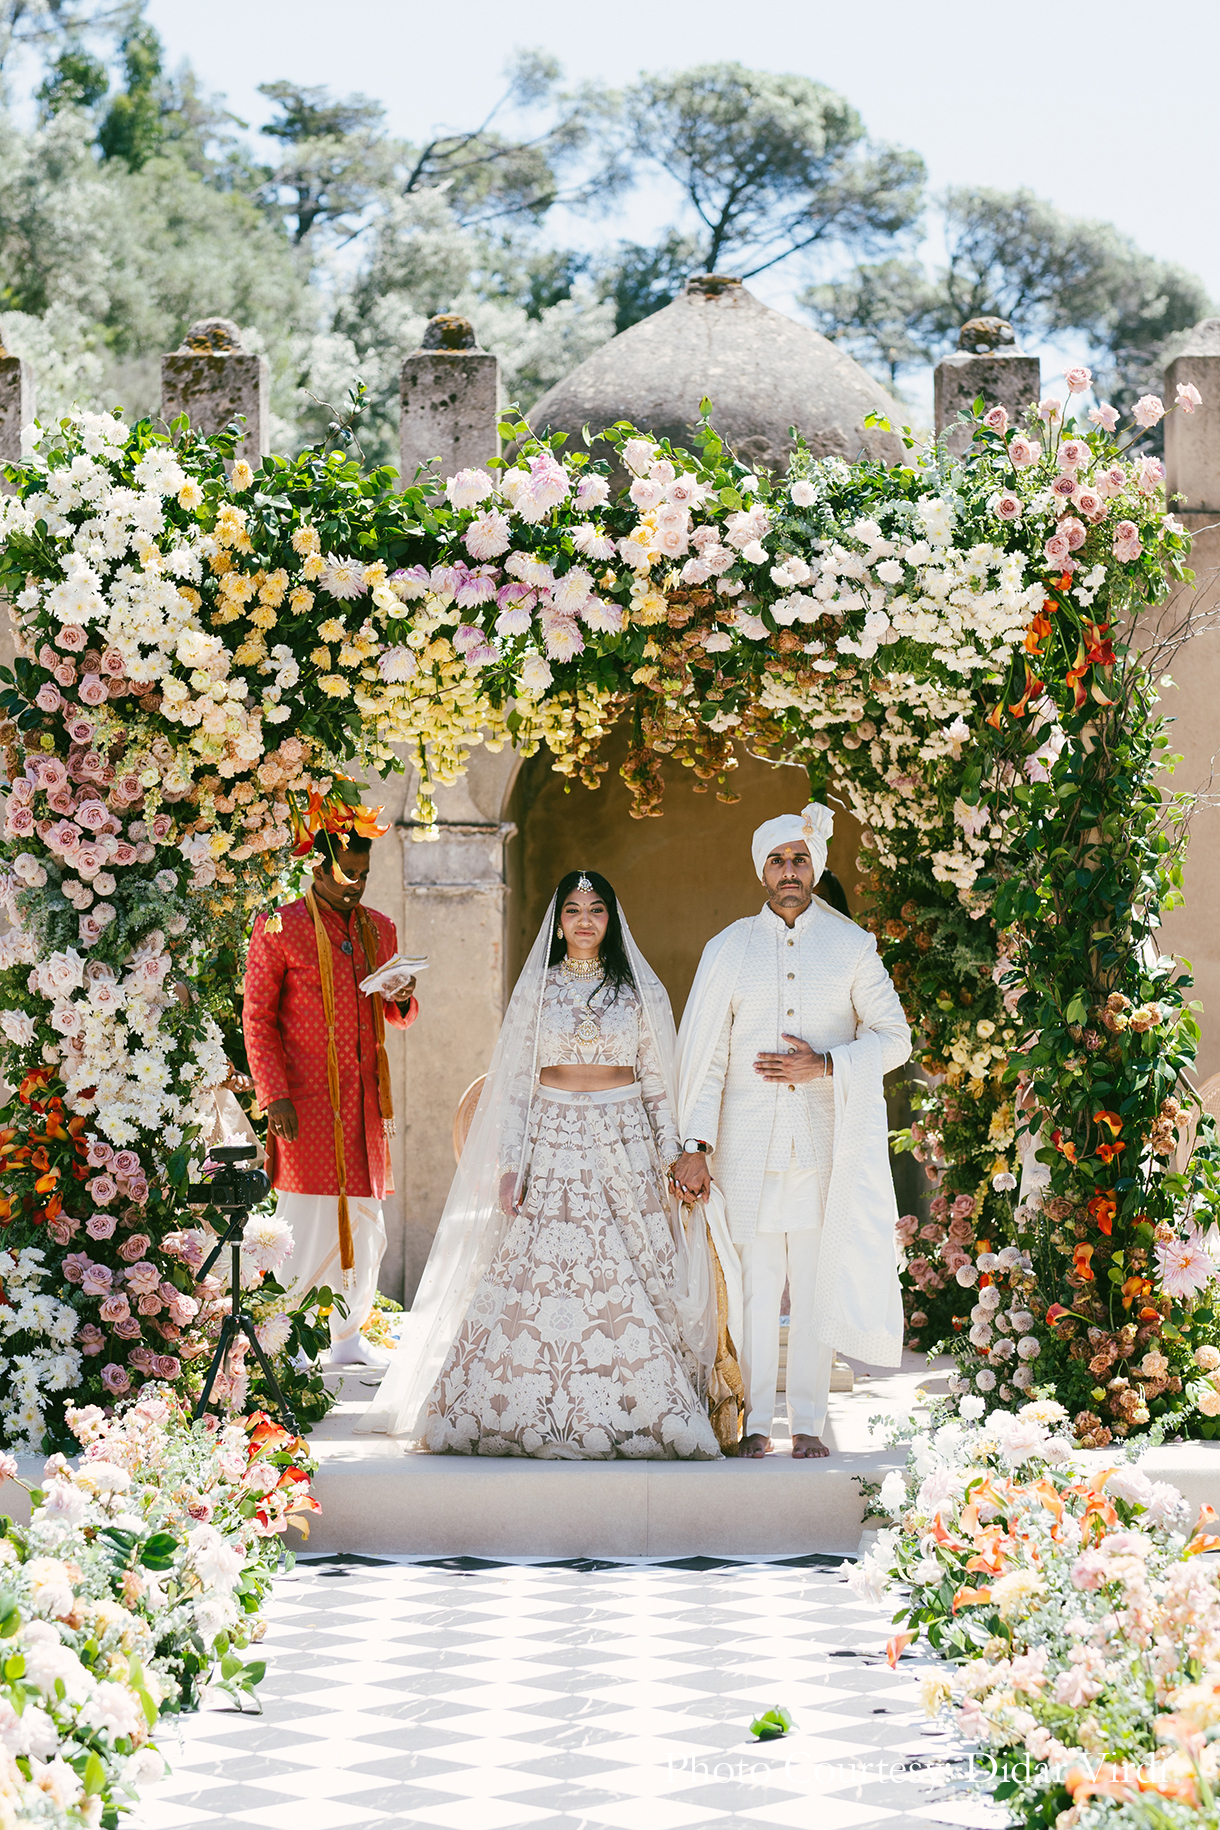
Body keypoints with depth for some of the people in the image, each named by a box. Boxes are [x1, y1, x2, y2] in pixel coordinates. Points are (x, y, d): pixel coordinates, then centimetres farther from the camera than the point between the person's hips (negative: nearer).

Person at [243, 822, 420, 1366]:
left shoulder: (378, 929, 15)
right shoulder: (279, 929, -4)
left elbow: (396, 1018, 22)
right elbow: (257, 1017, -5)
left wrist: (403, 999, -2)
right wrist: (274, 1096, -13)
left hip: (364, 1101, 6)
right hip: (306, 1102, -6)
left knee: (366, 1224, 9)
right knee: (306, 1220, -5)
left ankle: (349, 1337, 20)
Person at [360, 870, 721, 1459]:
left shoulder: (642, 989, 7)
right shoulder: (536, 990, 7)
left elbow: (659, 1083, 8)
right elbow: (515, 1083, 6)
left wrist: (673, 1159, 2)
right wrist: (510, 1163, -2)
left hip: (625, 1145, 0)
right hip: (551, 1144, 0)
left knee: (630, 1280, -6)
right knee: (538, 1276, -6)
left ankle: (639, 1415, 1)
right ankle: (527, 1415, 1)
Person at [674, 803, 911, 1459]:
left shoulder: (852, 947, 6)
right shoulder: (728, 950, 7)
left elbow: (894, 1037, 7)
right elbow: (705, 1054, 4)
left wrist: (826, 1066, -10)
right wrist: (694, 1146, -5)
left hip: (823, 1143, 0)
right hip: (748, 1143, 0)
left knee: (815, 1284, 1)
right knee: (756, 1282, 0)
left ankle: (808, 1423, 7)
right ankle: (755, 1423, 6)